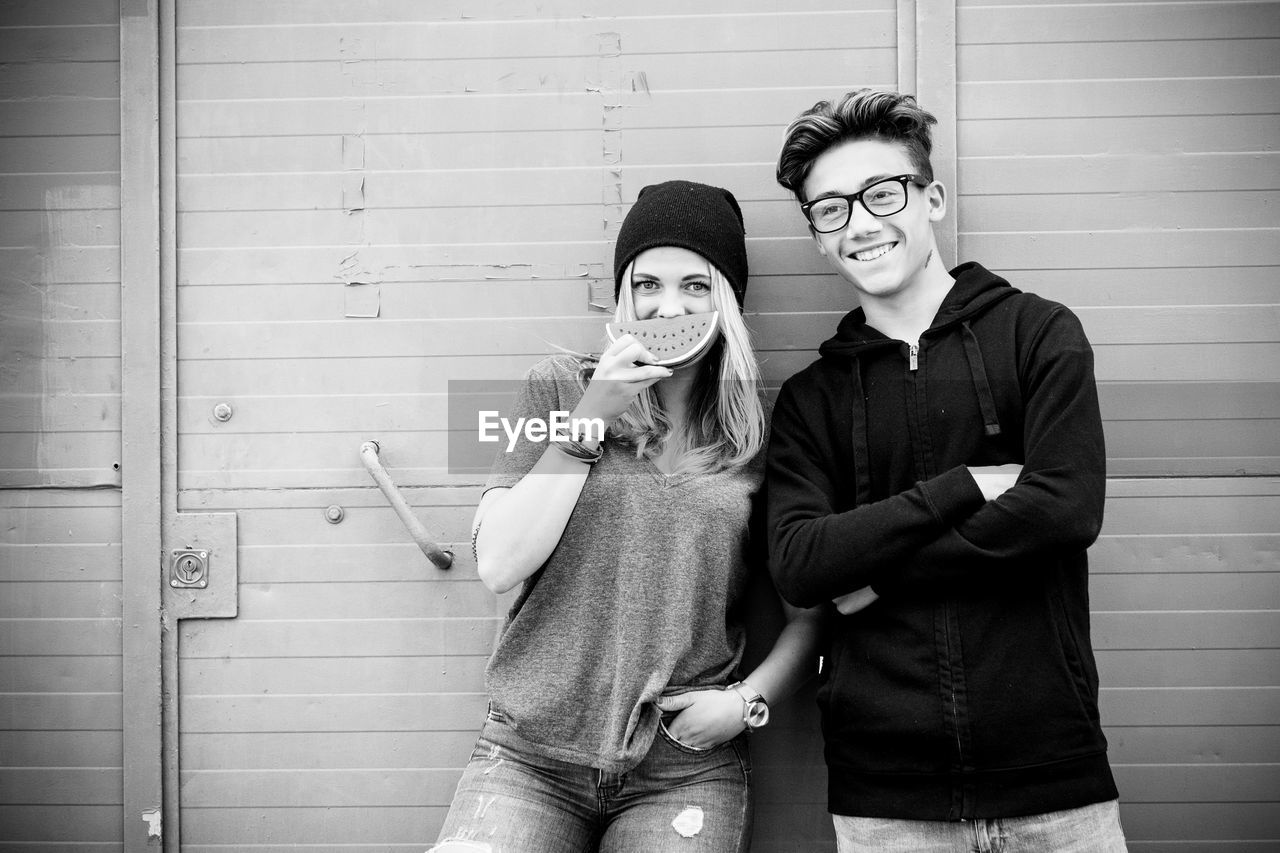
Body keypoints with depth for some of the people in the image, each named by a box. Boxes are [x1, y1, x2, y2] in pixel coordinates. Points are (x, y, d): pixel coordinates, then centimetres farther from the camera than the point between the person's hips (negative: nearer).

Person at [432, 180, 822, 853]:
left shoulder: (762, 438, 4)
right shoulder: (559, 389, 4)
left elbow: (809, 614, 10)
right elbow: (498, 566, -6)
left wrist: (749, 700, -7)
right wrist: (588, 421, -10)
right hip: (529, 756, 0)